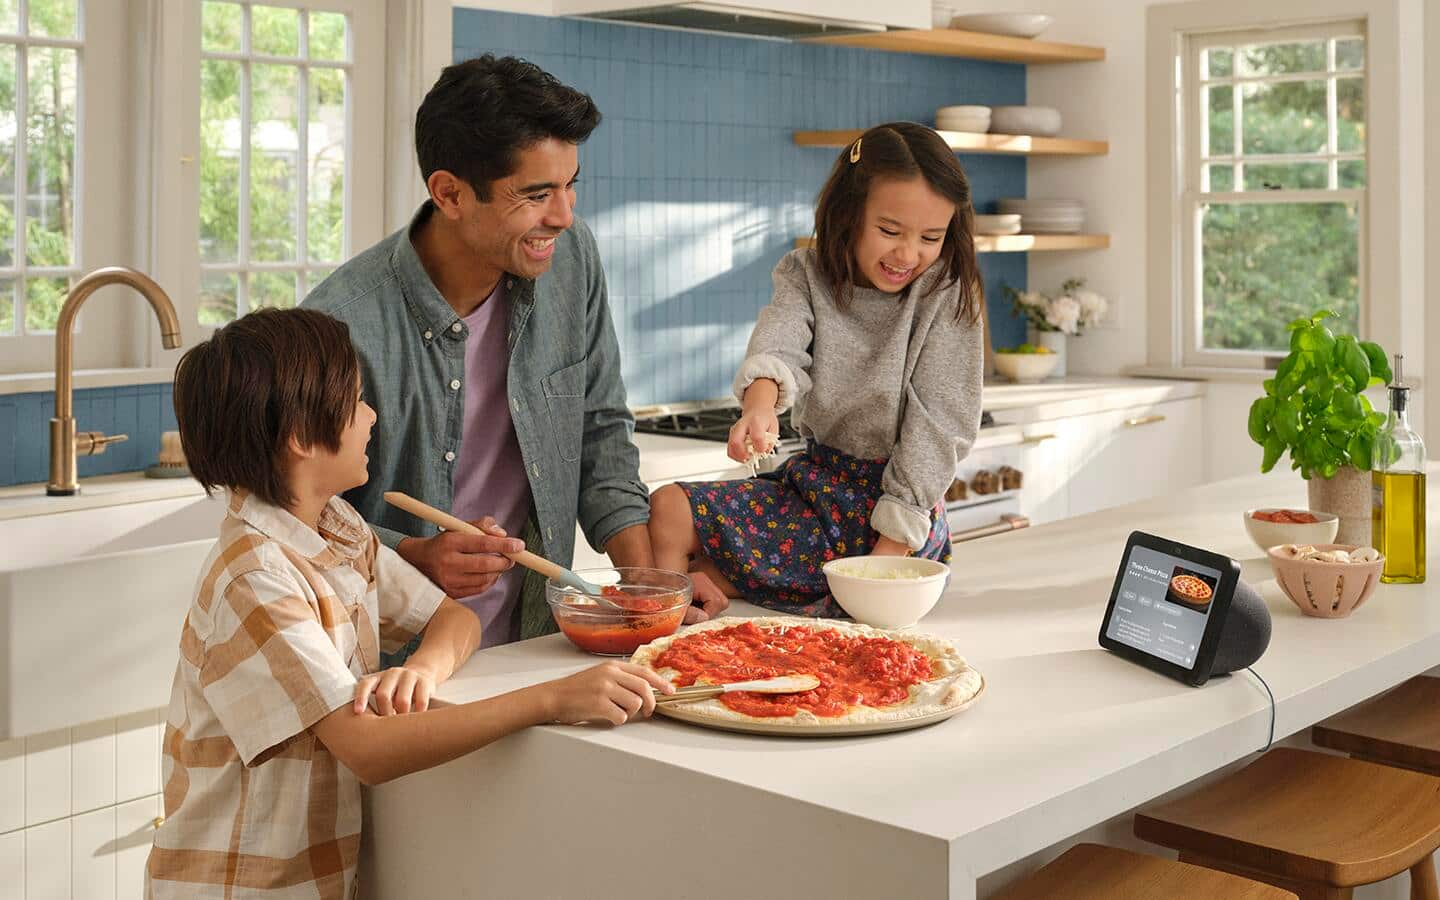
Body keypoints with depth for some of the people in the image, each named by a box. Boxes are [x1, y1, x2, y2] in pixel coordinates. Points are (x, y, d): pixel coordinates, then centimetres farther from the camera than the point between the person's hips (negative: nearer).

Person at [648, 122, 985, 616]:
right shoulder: (807, 274, -1)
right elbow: (778, 339, -23)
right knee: (669, 511, -11)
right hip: (818, 478, 4)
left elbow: (936, 425, -12)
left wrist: (891, 546, -19)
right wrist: (761, 402, -49)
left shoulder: (946, 295, -10)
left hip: (900, 501, -4)